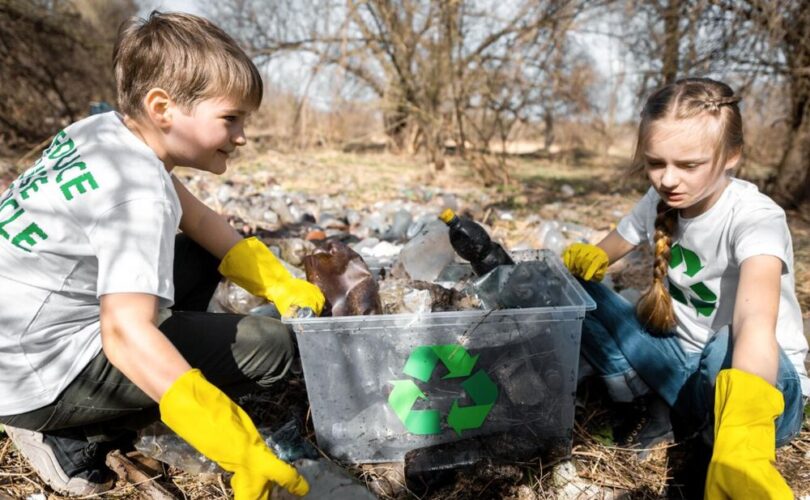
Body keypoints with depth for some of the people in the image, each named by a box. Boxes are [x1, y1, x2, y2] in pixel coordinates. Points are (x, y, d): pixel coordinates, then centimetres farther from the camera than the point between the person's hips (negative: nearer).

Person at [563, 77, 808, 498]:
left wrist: (739, 440, -59)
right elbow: (599, 256, 5)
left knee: (728, 351, -41)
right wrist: (582, 259, -23)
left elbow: (755, 321, -42)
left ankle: (717, 437, -11)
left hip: (762, 379, -5)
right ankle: (655, 406, -9)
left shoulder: (755, 218, -23)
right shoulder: (657, 204, -5)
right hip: (680, 363, 5)